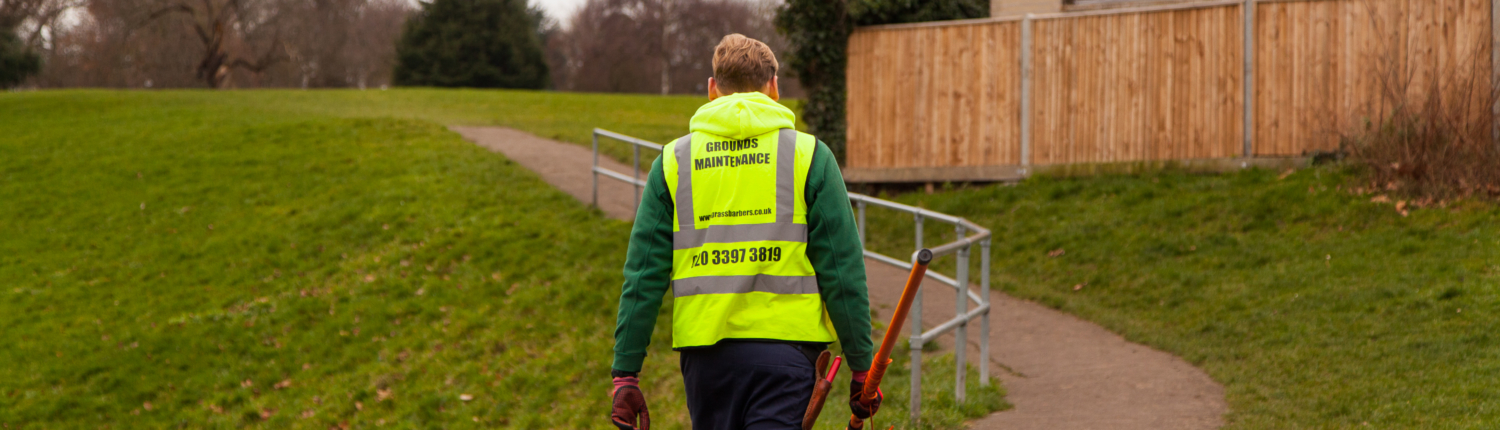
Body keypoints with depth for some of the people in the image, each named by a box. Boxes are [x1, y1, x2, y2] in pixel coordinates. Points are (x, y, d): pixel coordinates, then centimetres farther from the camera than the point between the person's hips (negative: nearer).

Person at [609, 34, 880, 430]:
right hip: (783, 349, -3)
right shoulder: (809, 155, 2)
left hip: (705, 353, 3)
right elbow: (841, 269, -1)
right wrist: (862, 366, 5)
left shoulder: (673, 161, 7)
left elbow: (644, 276, 4)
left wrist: (626, 372, 7)